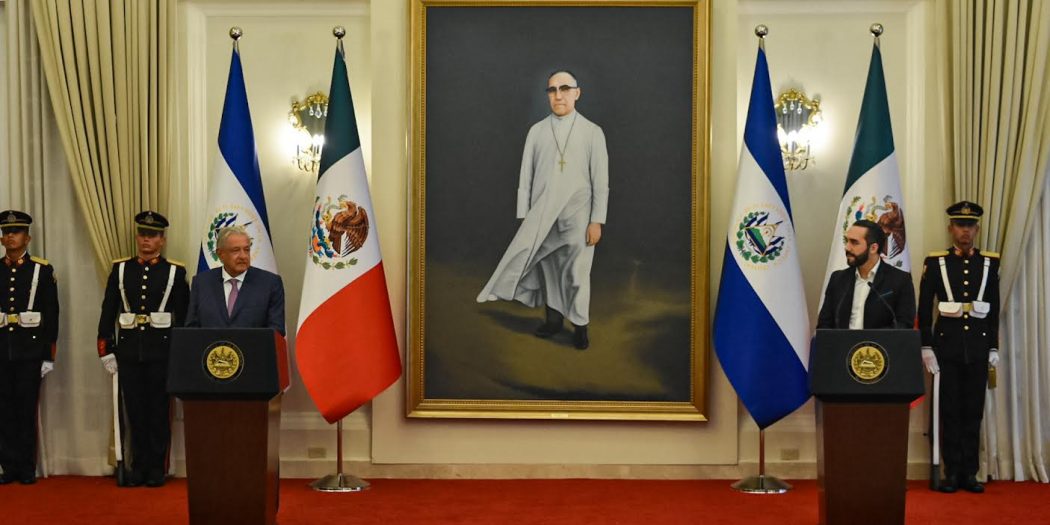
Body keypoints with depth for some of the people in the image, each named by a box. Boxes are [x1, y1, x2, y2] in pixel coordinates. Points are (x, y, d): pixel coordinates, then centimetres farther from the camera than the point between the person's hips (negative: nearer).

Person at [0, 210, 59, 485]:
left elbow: (52, 316, 0)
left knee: (27, 409, 3)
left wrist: (49, 356, -4)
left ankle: (27, 468, 11)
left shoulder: (43, 270, 1)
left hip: (30, 350, -2)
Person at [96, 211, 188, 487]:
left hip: (162, 351, -2)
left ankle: (157, 467, 13)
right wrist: (105, 350, 2)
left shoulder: (175, 272, 1)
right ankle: (139, 466, 15)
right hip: (128, 351, 2)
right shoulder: (120, 269, 6)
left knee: (159, 410, 5)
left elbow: (183, 317, 2)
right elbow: (108, 312, 6)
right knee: (135, 411, 6)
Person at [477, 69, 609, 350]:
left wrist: (597, 221, -6)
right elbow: (526, 177, 5)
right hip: (541, 216, 2)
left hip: (576, 215, -2)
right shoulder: (537, 131, 6)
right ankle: (554, 318, 24)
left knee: (577, 272, 2)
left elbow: (601, 181, -1)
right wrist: (524, 218, 1)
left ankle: (580, 325, 16)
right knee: (548, 268, 8)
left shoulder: (592, 132, 1)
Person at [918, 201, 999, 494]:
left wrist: (993, 348, 5)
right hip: (947, 346, -2)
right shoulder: (935, 262, 0)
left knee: (974, 411, 5)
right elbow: (924, 309, 0)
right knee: (950, 410, 3)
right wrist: (926, 347, -6)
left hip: (978, 347, 2)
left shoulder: (990, 263, 6)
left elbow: (994, 310, 8)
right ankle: (952, 473, 9)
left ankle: (970, 473, 12)